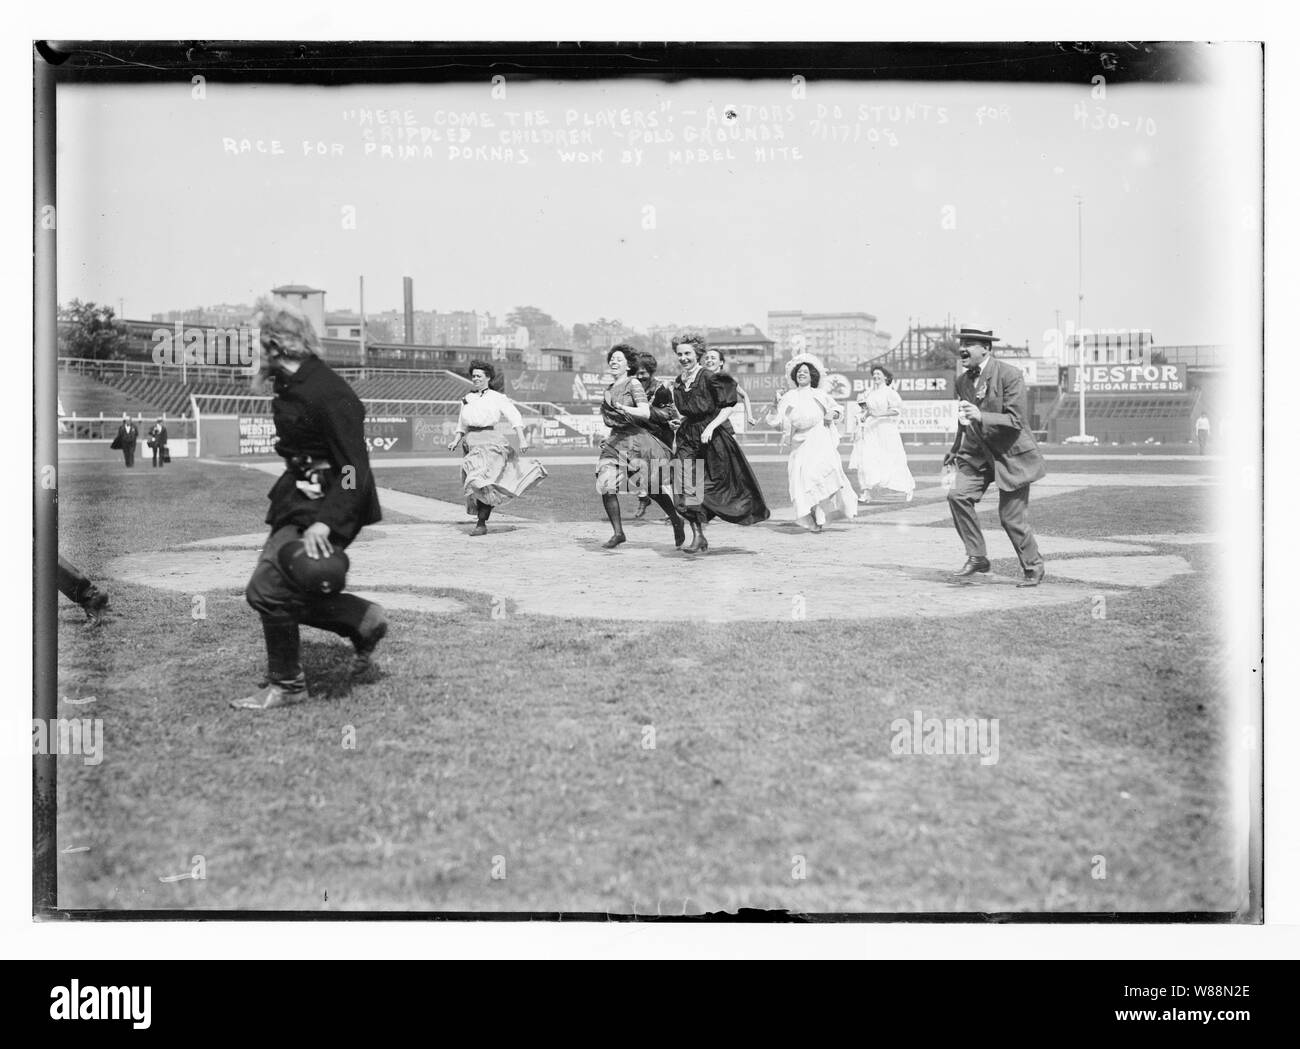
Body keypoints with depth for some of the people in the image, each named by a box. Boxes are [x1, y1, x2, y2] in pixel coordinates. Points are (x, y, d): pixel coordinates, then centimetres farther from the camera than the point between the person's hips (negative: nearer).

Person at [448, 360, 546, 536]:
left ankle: (481, 524, -13)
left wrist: (522, 439, -13)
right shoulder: (466, 399, 17)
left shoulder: (498, 398, 3)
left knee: (483, 482, -16)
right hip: (471, 442, 6)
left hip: (490, 441, -6)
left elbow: (516, 418, -3)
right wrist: (456, 441, 10)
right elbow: (461, 425, 24)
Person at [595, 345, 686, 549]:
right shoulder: (610, 388, 14)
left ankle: (677, 521, 27)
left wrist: (621, 408, -29)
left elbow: (645, 413, -20)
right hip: (615, 441, 6)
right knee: (605, 486, -11)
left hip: (636, 439, -6)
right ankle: (618, 533, -2)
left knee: (654, 489, 2)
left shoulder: (633, 384, -8)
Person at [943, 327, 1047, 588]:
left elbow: (1016, 422, -21)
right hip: (977, 453, 6)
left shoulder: (1010, 376, -16)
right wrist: (956, 449, 26)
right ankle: (976, 558, -3)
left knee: (1011, 517, -3)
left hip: (1011, 454, -6)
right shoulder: (962, 380, 5)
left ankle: (1034, 568, 20)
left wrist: (980, 417, -32)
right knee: (957, 495, -16)